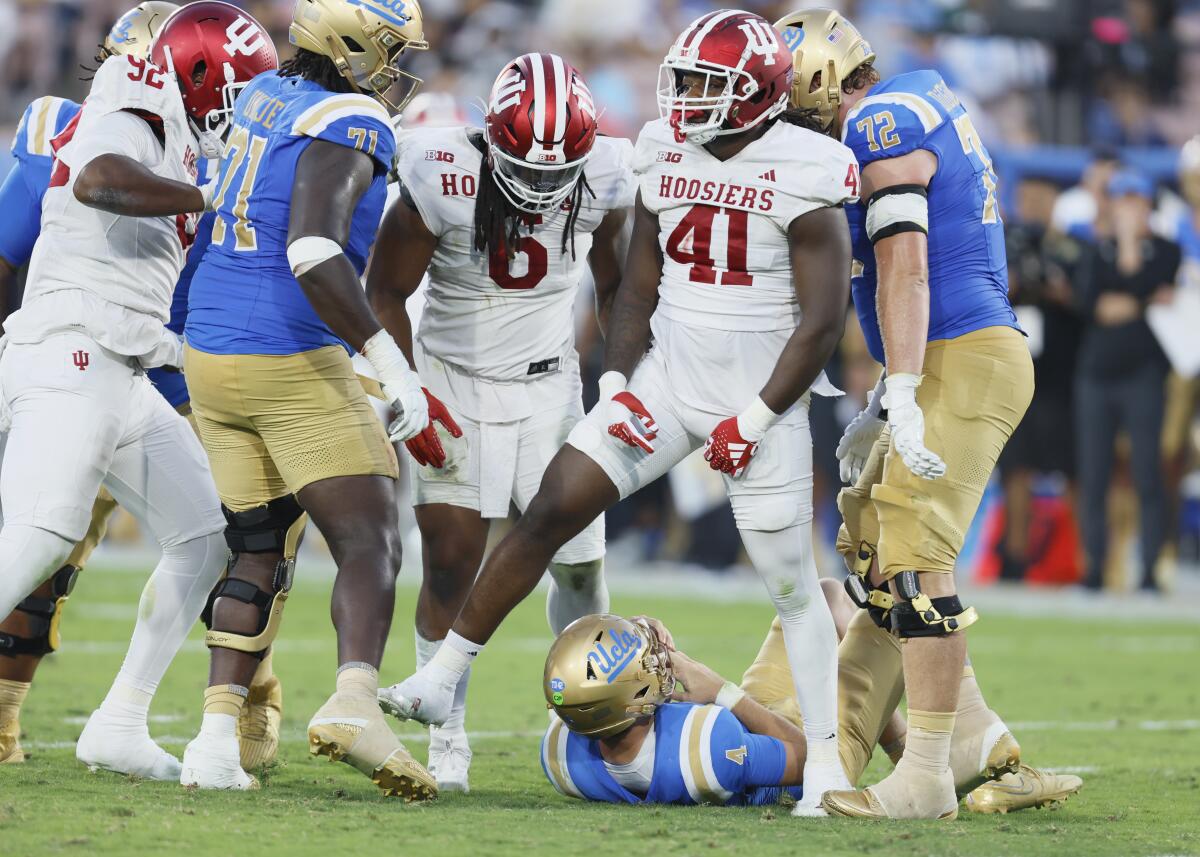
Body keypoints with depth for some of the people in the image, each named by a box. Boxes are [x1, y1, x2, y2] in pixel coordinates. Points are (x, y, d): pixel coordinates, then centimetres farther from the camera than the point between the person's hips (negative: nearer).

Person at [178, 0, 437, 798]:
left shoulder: (267, 96, 10)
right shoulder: (347, 126, -14)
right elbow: (313, 253, -26)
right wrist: (392, 362, -26)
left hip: (212, 354, 8)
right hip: (293, 367, -8)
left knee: (259, 553, 14)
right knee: (370, 542, -7)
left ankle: (218, 737, 3)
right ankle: (353, 701, -31)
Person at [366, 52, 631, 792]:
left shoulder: (605, 182, -12)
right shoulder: (441, 181, -22)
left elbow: (614, 288, 8)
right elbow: (387, 294, -9)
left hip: (550, 385, 3)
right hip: (453, 383, -3)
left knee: (580, 561, 3)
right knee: (452, 559, -11)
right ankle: (446, 741, -2)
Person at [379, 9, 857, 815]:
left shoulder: (802, 179, -14)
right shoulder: (666, 156, 3)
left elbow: (823, 323, -13)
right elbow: (639, 289, 11)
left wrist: (755, 422, -15)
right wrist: (617, 384, -1)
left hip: (763, 396, -5)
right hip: (667, 378, 5)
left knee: (793, 584, -2)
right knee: (550, 510, -5)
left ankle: (826, 762, 8)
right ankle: (441, 681, 1)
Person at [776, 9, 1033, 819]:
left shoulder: (881, 123, -10)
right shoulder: (924, 113, 20)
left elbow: (905, 266, -20)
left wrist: (903, 397, -26)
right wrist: (884, 403, 26)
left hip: (963, 364, -10)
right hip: (966, 360, 10)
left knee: (915, 563, -11)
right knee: (872, 552, 14)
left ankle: (926, 779, -11)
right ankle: (981, 739, 16)